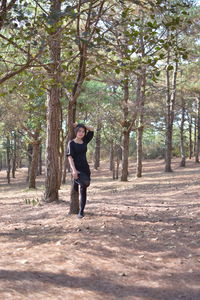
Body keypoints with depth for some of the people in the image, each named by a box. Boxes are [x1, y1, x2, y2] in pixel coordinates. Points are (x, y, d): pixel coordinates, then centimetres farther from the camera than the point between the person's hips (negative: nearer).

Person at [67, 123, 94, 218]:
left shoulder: (84, 141, 11)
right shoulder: (71, 143, -3)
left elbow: (91, 130, 18)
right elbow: (70, 157, -11)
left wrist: (79, 125, 13)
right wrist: (74, 170, -22)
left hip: (85, 168, 5)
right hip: (77, 169, -5)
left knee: (83, 191, 4)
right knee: (86, 182, -31)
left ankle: (81, 212, 12)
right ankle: (76, 181, 2)